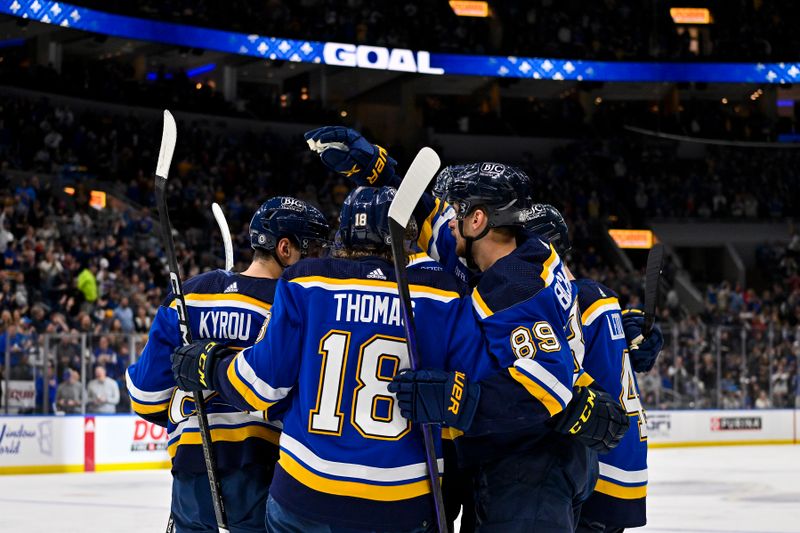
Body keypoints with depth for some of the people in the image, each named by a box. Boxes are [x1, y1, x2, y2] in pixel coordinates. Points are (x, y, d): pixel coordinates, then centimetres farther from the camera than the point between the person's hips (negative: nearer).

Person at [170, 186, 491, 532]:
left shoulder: (305, 283, -3)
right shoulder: (442, 294, -3)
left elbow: (263, 382, -2)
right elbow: (476, 395, -5)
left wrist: (206, 365, 16)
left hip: (306, 494, 1)